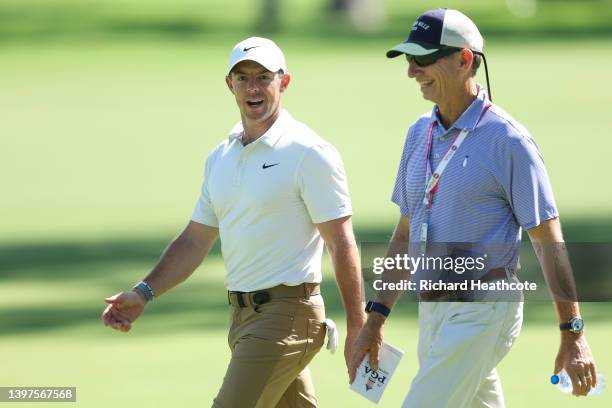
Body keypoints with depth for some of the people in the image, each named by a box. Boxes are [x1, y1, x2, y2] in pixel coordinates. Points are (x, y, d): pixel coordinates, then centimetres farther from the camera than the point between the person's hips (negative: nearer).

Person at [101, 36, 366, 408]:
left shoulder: (309, 153, -10)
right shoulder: (221, 158, 13)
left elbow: (342, 244, -12)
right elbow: (195, 241, 18)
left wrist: (357, 328, -16)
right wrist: (144, 293, 5)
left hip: (286, 314, -8)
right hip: (243, 316, 8)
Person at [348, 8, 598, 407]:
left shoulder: (508, 140, -12)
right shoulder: (420, 134, 10)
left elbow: (549, 241, -11)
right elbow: (406, 234, 17)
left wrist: (573, 334, -13)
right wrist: (376, 317, 12)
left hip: (483, 310, -8)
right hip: (432, 312, 8)